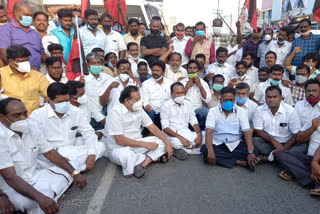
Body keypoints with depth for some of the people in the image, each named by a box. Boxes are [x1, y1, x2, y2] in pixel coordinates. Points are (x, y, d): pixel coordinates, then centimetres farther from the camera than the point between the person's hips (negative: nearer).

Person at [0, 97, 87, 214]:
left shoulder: (32, 127, -4)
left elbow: (50, 153, 2)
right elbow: (10, 177, -28)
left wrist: (75, 173, -10)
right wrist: (40, 198, -41)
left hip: (34, 176, 7)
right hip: (12, 187, -7)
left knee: (69, 168, -2)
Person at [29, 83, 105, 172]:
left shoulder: (76, 112, 3)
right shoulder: (37, 115, -8)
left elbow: (88, 132, 2)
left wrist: (92, 154, -16)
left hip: (72, 153, 4)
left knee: (100, 146, -17)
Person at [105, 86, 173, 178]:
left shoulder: (139, 110, 3)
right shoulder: (115, 113, -18)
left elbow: (153, 128, 4)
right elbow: (119, 140, -22)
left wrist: (167, 143, -10)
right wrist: (144, 144, -23)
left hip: (136, 145, 7)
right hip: (118, 149, -7)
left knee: (161, 141, -9)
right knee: (125, 155, -41)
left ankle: (142, 164, -26)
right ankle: (153, 157, -16)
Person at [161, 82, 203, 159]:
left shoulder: (188, 103, 10)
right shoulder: (166, 106, -6)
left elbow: (194, 122, 10)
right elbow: (165, 127, -13)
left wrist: (199, 135, -11)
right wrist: (180, 137, -27)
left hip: (186, 133, 5)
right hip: (172, 134, -5)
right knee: (178, 143, -39)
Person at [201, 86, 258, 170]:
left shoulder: (241, 112, 2)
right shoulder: (213, 111, -2)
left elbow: (247, 132, -7)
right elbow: (209, 131, -14)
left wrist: (250, 152, -24)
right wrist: (210, 151, -31)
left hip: (235, 145, 0)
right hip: (217, 144, 0)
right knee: (205, 149, -32)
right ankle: (242, 162, -27)